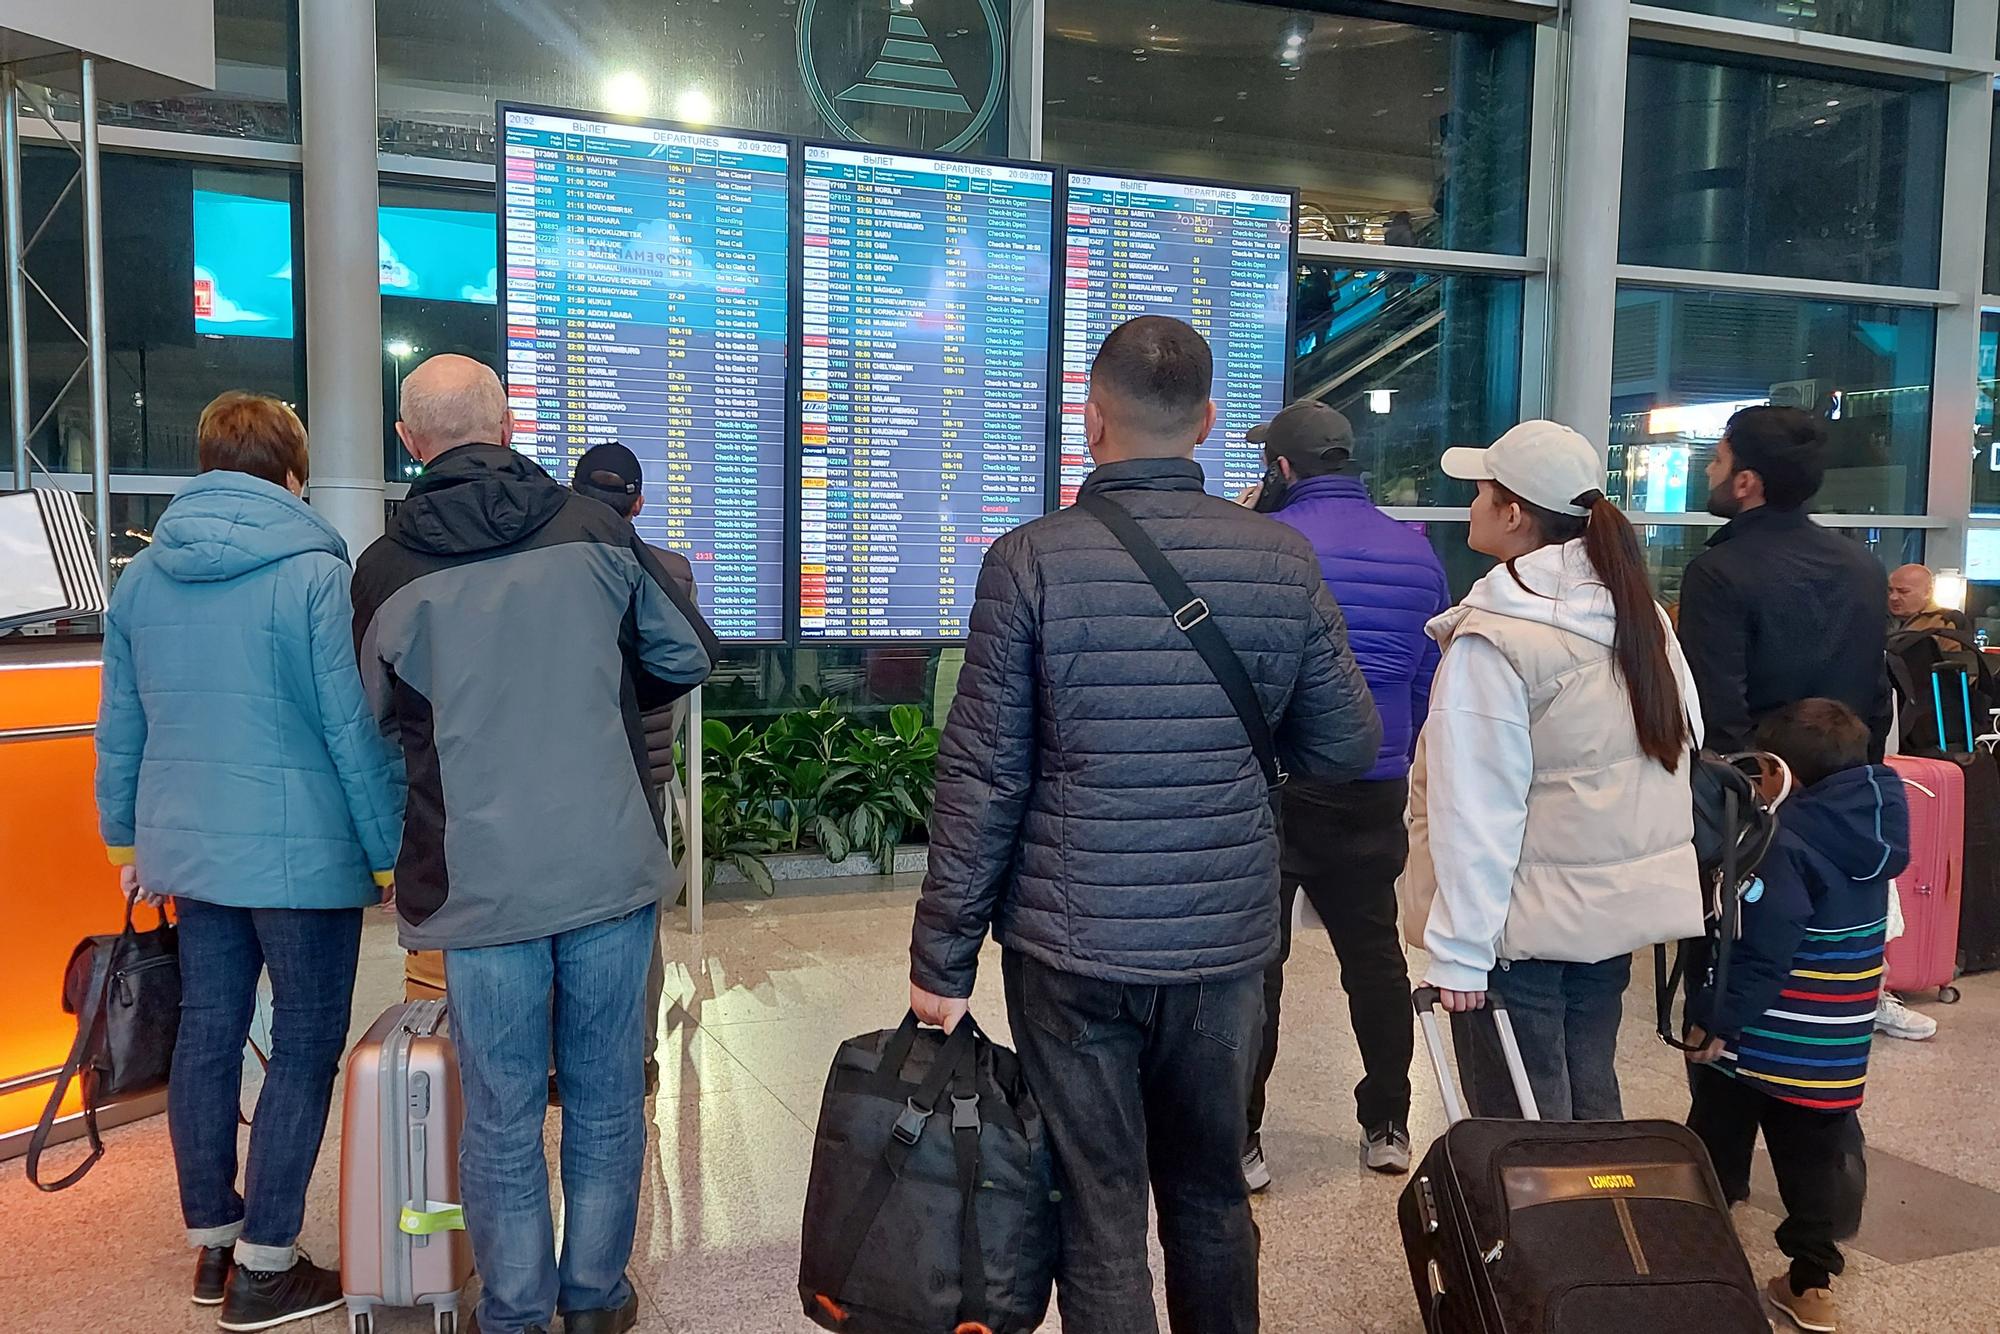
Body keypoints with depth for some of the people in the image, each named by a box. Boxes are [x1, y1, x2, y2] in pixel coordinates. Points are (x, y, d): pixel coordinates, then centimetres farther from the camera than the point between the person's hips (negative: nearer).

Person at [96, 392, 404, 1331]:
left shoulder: (140, 578, 7)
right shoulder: (314, 574, -13)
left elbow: (119, 727, 13)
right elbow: (357, 730, -15)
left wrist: (127, 840, 24)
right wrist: (391, 853, -8)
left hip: (186, 852, 7)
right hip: (302, 854, -6)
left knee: (207, 1033, 16)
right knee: (305, 1046, 4)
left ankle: (211, 1240, 29)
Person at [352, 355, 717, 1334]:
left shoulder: (385, 570, -2)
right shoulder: (594, 530, -2)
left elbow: (381, 716, 13)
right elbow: (688, 657, 7)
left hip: (481, 879, -1)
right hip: (611, 866, 1)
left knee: (501, 1114, 12)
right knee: (605, 1098, 15)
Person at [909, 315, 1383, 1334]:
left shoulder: (1031, 561, -11)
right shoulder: (1284, 560, -3)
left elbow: (982, 780, -11)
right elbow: (1348, 750, 4)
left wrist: (941, 957, -3)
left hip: (1073, 947, -3)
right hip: (1226, 942, 3)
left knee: (1099, 1223, 10)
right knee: (1212, 1199, 22)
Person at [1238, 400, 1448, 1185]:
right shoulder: (1417, 552, 7)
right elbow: (1430, 683, 13)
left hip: (1276, 791, -5)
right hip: (1375, 796, 5)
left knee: (1254, 963, 2)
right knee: (1374, 954, 16)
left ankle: (1240, 1141, 7)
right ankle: (1388, 1128, 26)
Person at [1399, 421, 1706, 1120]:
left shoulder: (1491, 641, -19)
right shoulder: (1643, 615, 4)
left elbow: (1476, 807, -20)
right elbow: (1686, 734, 10)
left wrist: (1458, 948, -16)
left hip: (1526, 924, -7)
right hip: (1619, 906, 7)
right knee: (1589, 1104, 19)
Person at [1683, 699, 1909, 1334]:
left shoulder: (1785, 840, -23)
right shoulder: (1871, 828, 2)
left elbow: (1763, 950, -24)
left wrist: (1720, 1018, -17)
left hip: (1757, 1039, -6)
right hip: (1834, 1049, 6)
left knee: (1715, 1157, 11)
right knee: (1817, 1160, 16)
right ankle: (1812, 1283, 25)